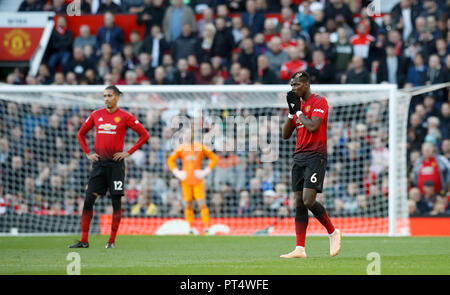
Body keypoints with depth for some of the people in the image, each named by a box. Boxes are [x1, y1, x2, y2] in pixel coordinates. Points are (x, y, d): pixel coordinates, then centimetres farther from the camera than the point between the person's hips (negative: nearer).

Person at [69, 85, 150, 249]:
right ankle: (84, 240, -2)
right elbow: (81, 134, 21)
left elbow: (144, 135, 0)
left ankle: (112, 241, 8)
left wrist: (128, 153, -5)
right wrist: (87, 153, 9)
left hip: (115, 163, -3)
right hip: (98, 162, 3)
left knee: (116, 202, 0)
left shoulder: (125, 117, -2)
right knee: (88, 200, -5)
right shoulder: (96, 115, 9)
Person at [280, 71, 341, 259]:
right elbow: (285, 135, 16)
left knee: (308, 200, -18)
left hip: (315, 157, -7)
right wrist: (291, 112, 4)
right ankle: (300, 249, -2)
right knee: (299, 203, 0)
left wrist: (298, 111, -7)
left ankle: (333, 232, 2)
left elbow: (313, 127, -19)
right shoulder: (298, 105, 17)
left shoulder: (319, 102, -5)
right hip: (299, 157, 7)